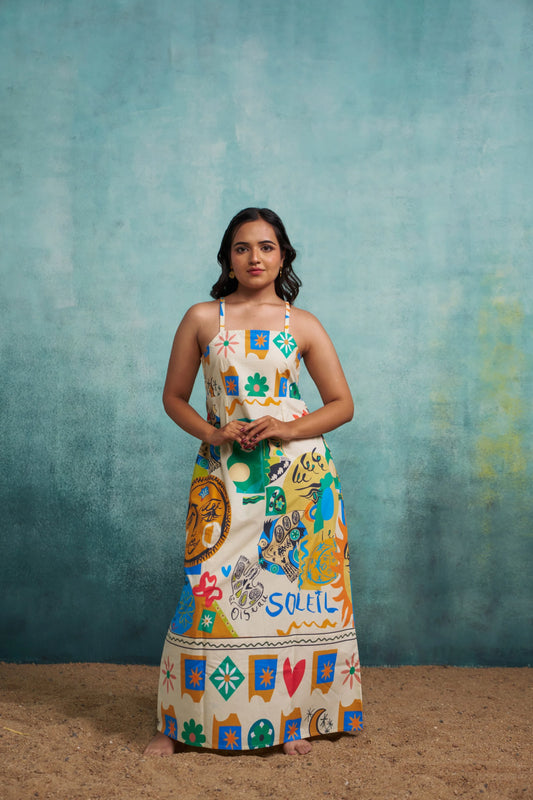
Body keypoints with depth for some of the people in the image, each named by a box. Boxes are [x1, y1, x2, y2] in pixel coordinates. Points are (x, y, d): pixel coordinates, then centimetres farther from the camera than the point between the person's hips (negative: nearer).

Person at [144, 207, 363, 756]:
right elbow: (174, 397, 10)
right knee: (210, 589, -3)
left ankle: (292, 718, 17)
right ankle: (179, 722, 11)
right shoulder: (201, 319, 5)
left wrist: (289, 429, -10)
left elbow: (342, 404, 6)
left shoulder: (303, 326, 5)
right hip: (224, 473, 0)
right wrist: (211, 432, -8)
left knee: (291, 588, 2)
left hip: (297, 473, 1)